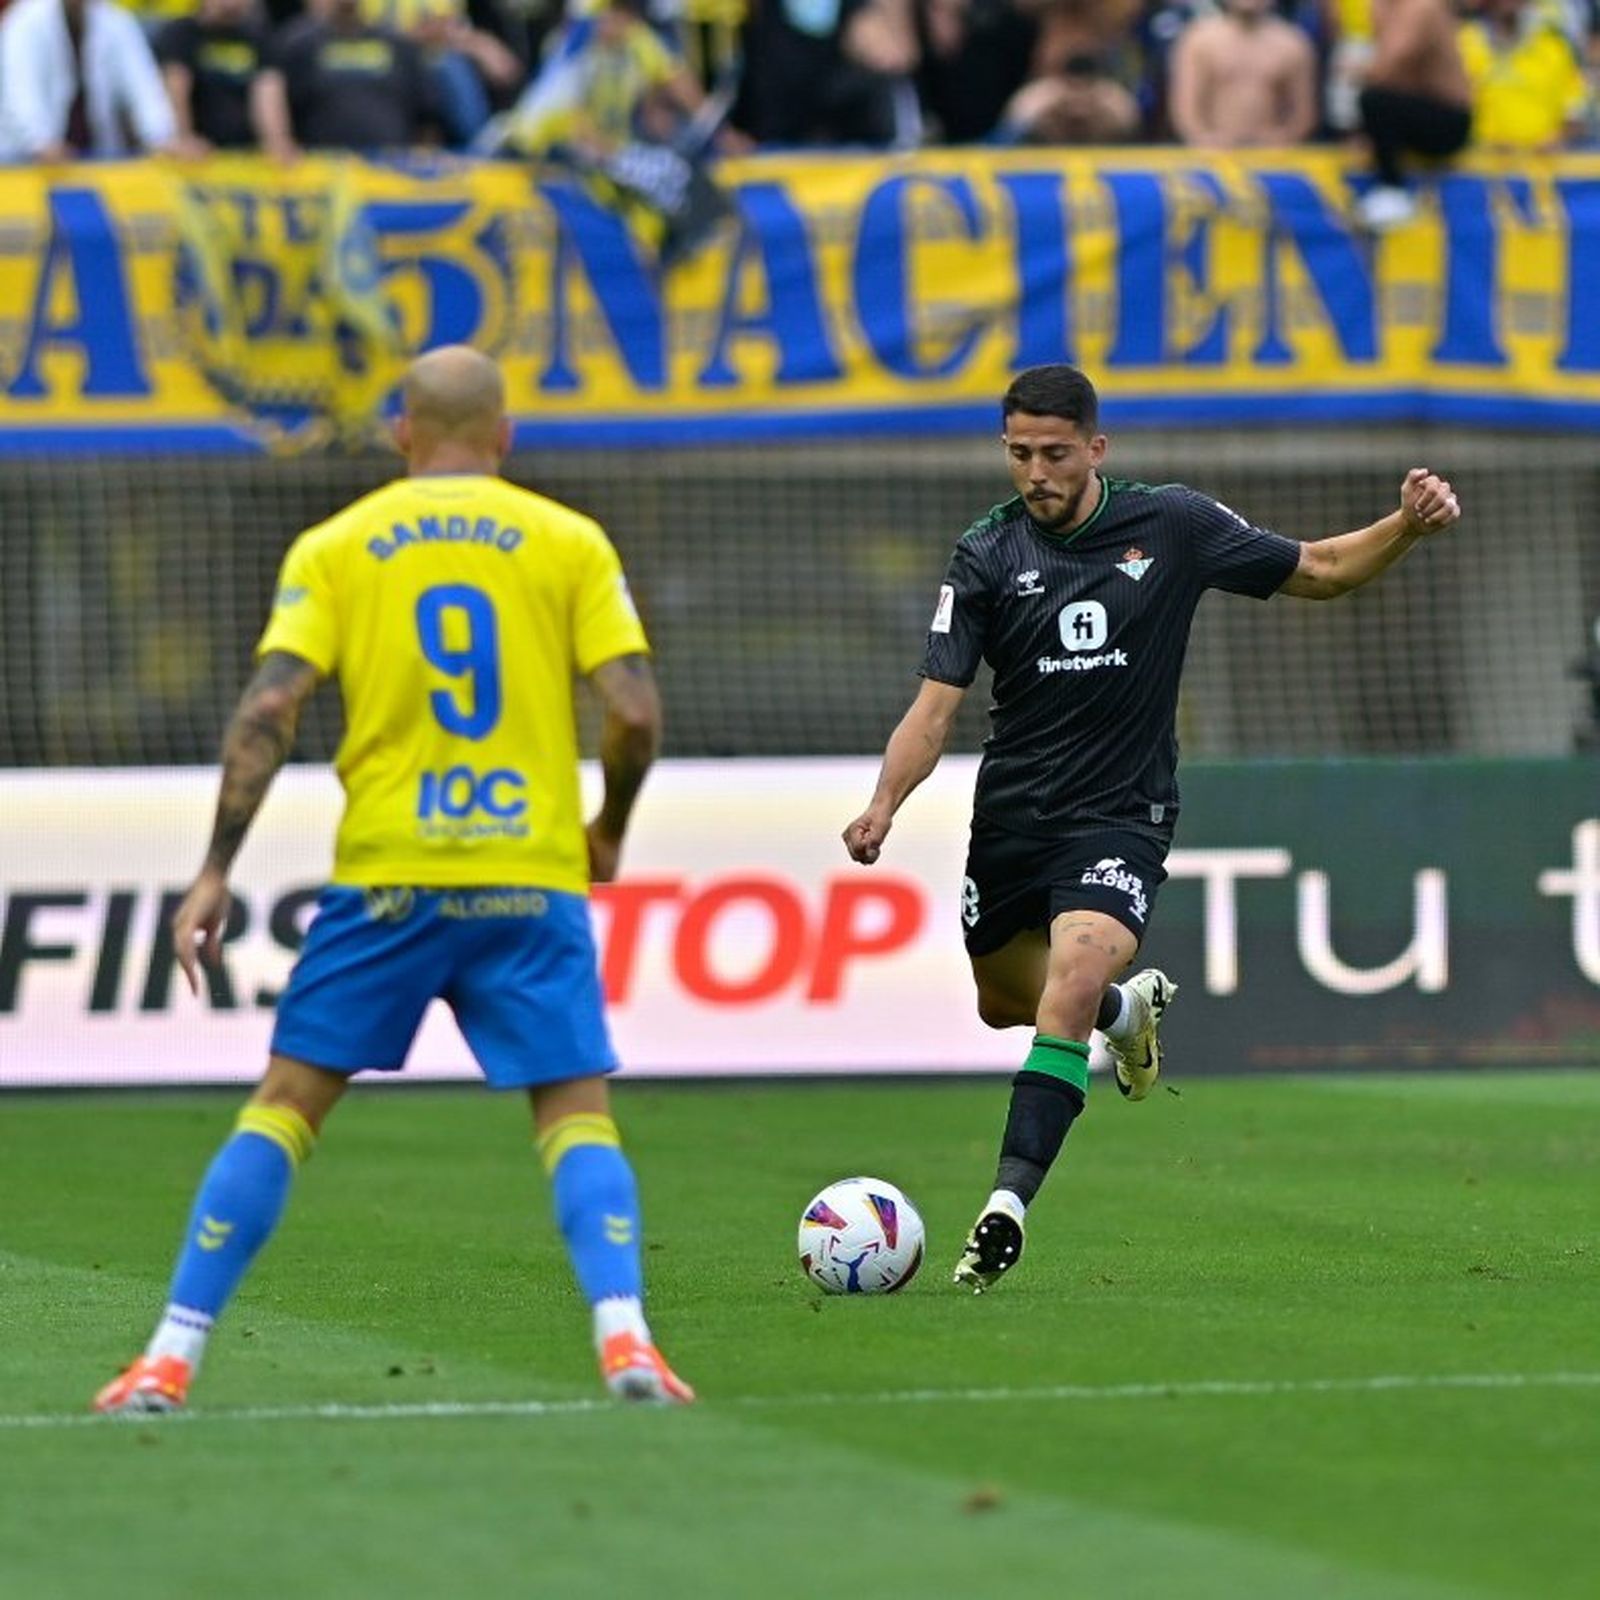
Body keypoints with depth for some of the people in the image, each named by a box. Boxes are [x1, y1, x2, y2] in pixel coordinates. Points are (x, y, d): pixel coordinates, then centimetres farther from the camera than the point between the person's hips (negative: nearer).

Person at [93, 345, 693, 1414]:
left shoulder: (335, 548, 7)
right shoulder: (570, 542, 6)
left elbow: (271, 705, -5)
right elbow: (635, 710, -3)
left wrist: (217, 872, -3)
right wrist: (610, 830, 15)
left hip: (384, 876, 1)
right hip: (531, 874, -1)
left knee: (287, 1104, 7)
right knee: (577, 1112, 6)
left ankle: (172, 1357, 4)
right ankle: (623, 1335, -14)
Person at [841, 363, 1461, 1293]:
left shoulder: (1172, 526, -5)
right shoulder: (988, 556, -5)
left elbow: (1319, 571, 6)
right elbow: (938, 701, -8)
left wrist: (1407, 526, -12)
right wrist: (885, 805, -25)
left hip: (1121, 818, -3)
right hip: (1010, 815, 3)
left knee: (1071, 987, -26)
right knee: (1005, 1002, 19)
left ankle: (1008, 1207, -29)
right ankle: (1131, 1008, 53)